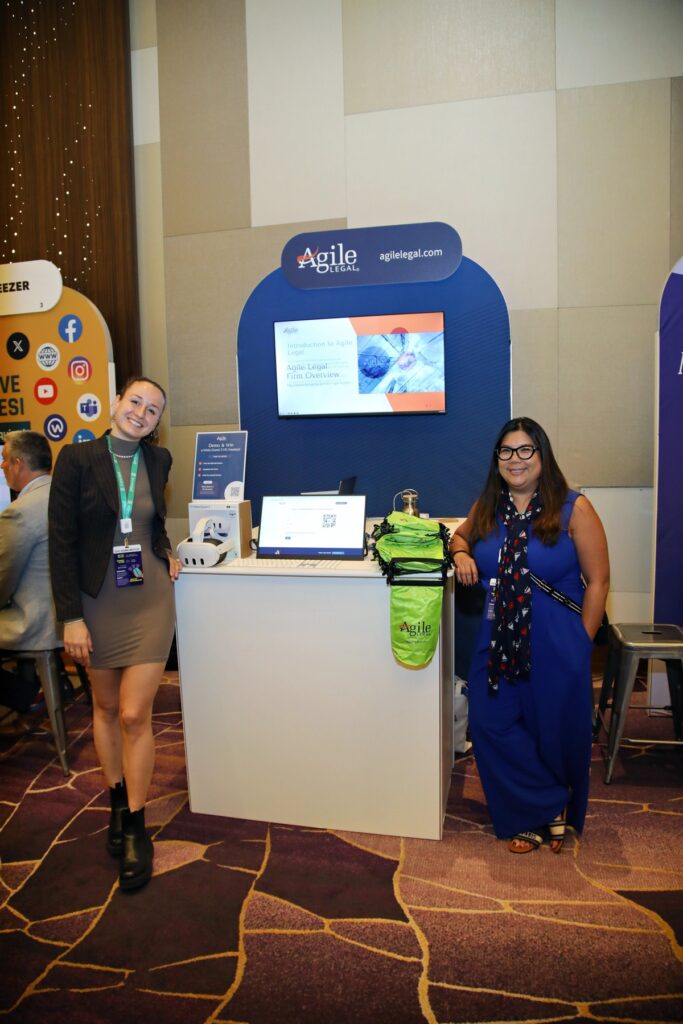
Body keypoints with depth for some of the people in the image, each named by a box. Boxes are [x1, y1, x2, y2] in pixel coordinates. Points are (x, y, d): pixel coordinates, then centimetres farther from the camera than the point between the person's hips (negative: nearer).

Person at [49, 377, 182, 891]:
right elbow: (62, 540, -9)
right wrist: (71, 616, -13)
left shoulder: (159, 460, 3)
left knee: (134, 715, -2)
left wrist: (165, 551, 5)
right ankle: (118, 804, 35)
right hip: (97, 600, 0)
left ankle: (136, 829, 15)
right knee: (106, 706, 15)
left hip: (149, 599, 1)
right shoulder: (77, 458, -7)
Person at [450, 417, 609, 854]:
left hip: (556, 646, -4)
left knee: (556, 734, 8)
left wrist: (580, 644, -7)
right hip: (498, 642, 5)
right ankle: (547, 811, 26)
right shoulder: (486, 508, 4)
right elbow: (461, 535, 24)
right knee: (491, 726, 3)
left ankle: (549, 814, 37)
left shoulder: (574, 509, -10)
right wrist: (461, 553, 0)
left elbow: (598, 581, -7)